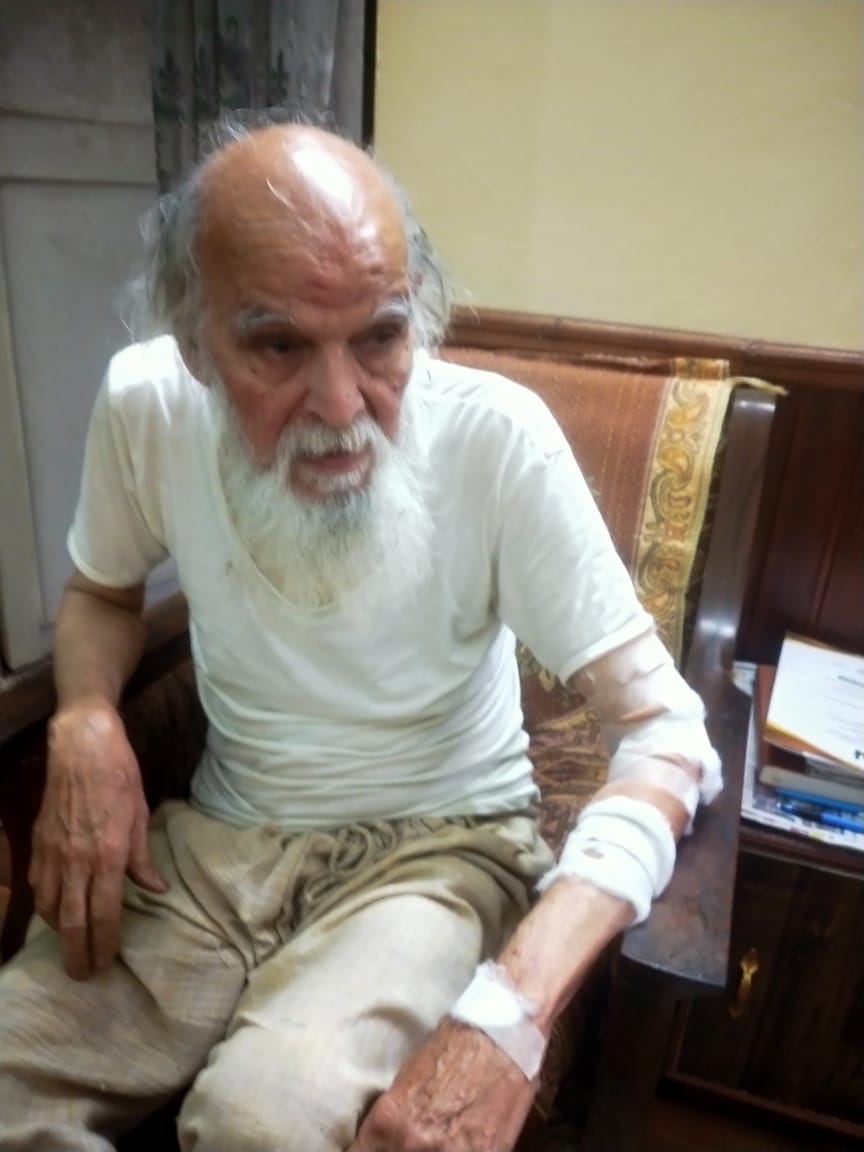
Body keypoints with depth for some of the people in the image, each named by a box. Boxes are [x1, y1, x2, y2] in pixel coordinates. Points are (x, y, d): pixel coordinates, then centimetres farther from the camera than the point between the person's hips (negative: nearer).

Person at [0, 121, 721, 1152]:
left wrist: (511, 1011, -34)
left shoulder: (496, 435, -22)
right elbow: (102, 591, 10)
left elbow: (664, 730, -22)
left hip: (438, 843, -2)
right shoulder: (143, 404, -10)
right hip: (219, 839, 4)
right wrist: (85, 726, -12)